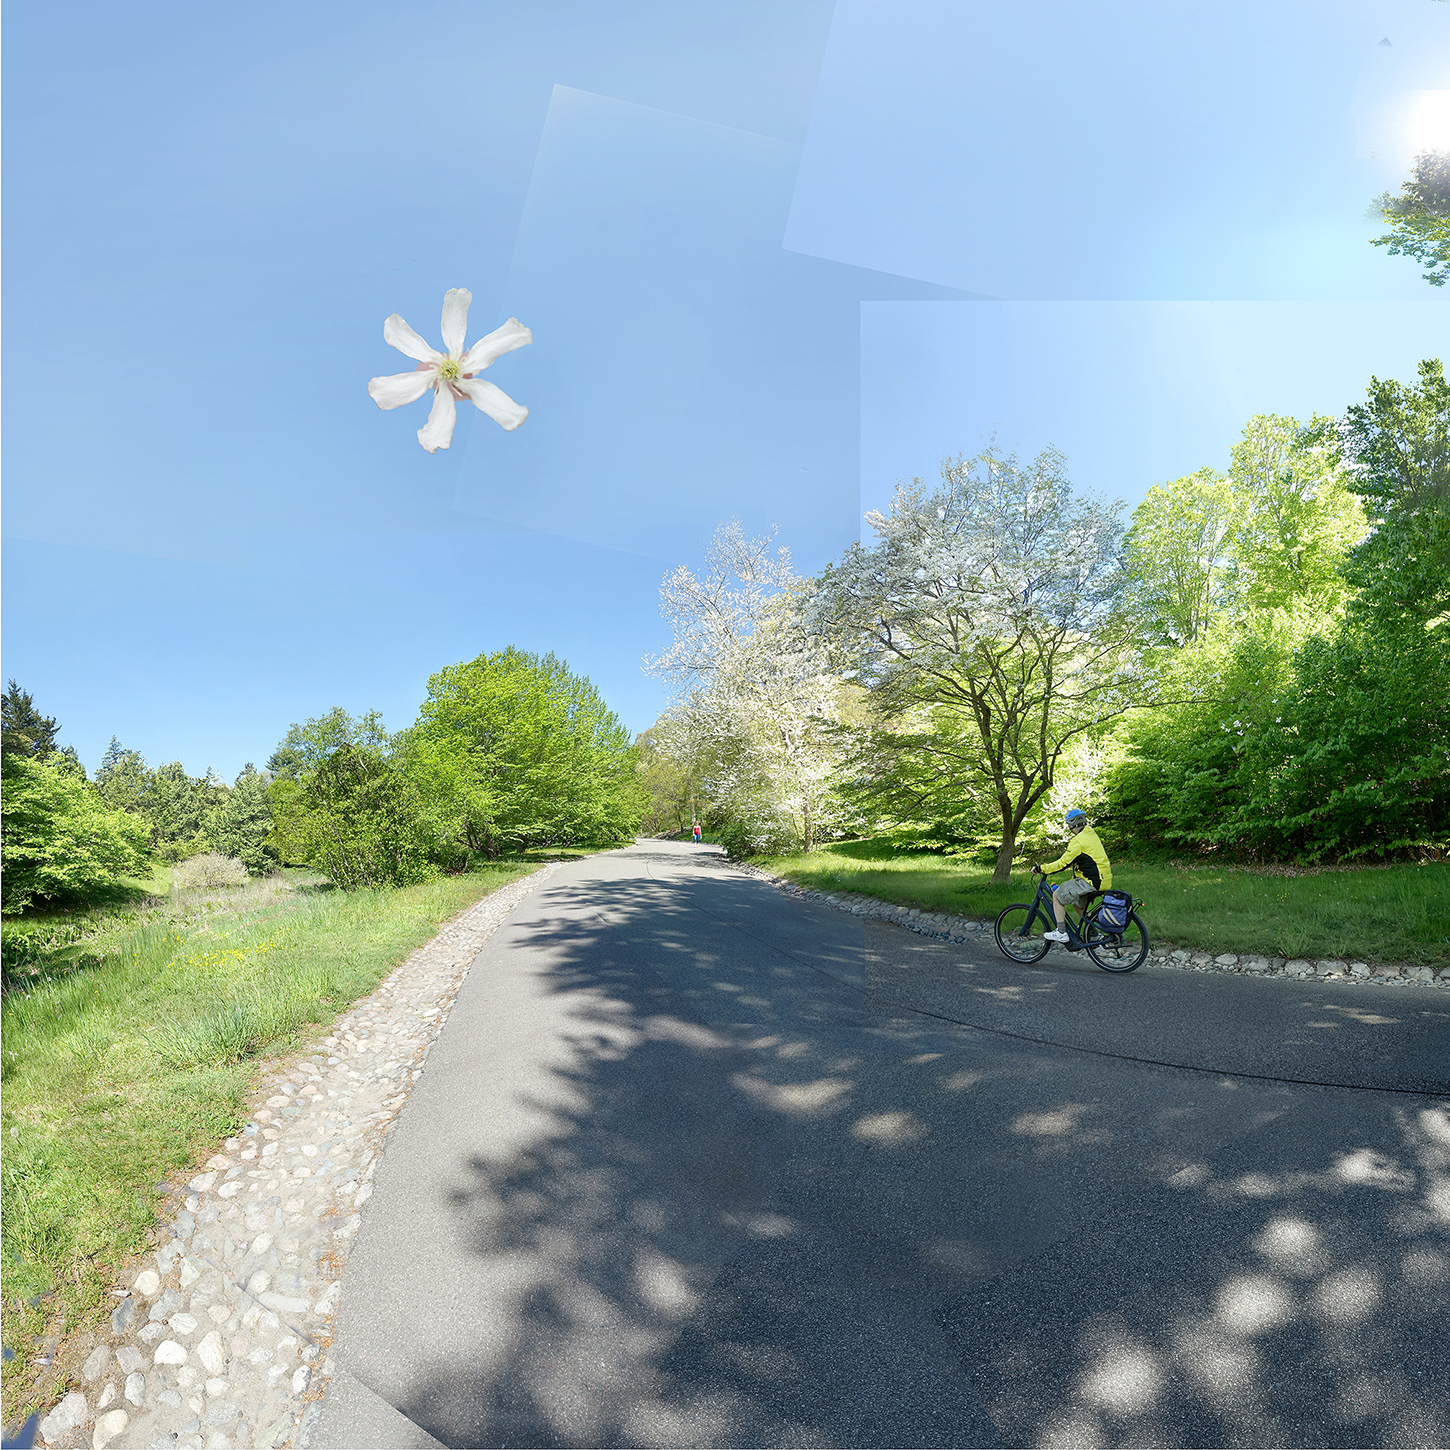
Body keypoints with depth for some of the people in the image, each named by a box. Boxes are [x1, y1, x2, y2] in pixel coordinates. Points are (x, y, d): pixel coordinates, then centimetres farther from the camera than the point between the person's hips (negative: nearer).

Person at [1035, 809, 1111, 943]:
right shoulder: (1091, 834, 13)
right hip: (1103, 880, 10)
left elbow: (1063, 863, -19)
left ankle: (1061, 932, -1)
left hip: (1092, 881, -10)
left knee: (1057, 895, -3)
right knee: (1076, 901, 26)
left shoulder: (1078, 841, -16)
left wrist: (1041, 868, -14)